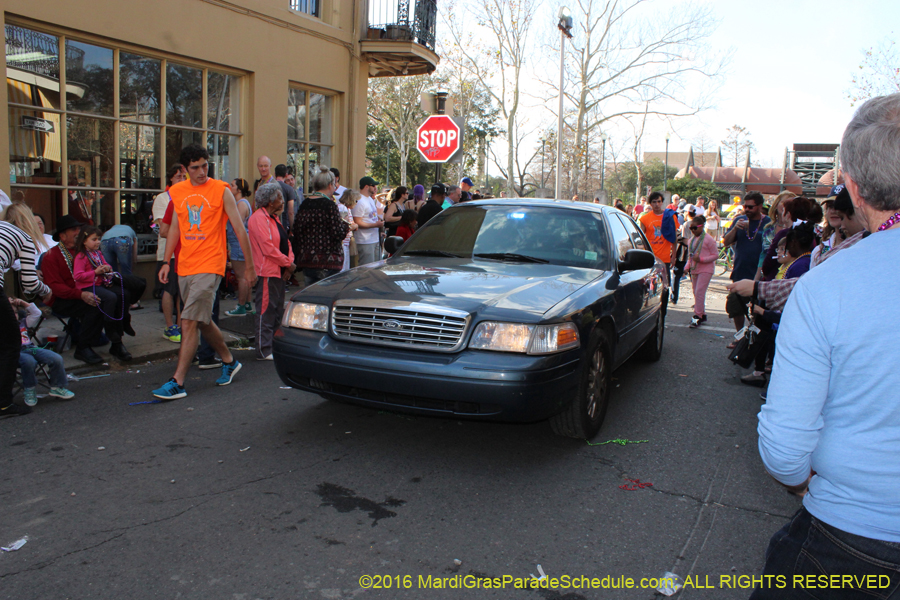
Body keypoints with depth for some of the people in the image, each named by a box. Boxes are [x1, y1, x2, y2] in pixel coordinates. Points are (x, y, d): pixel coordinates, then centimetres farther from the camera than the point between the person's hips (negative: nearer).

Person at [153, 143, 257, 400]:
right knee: (202, 321, 16)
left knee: (189, 322, -11)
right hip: (185, 266, 6)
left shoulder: (221, 191, -5)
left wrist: (249, 265, -3)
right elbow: (175, 227, 16)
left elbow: (240, 229, -3)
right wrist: (167, 261, 8)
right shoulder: (177, 191, 10)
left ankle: (177, 383, -8)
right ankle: (229, 361, 35)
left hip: (209, 266, -6)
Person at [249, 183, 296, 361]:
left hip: (278, 272, 10)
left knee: (278, 311, 15)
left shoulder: (274, 217, 17)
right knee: (266, 312, -5)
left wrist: (289, 261, 0)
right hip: (267, 272, -10)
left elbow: (284, 242, 17)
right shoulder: (258, 218, -15)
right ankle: (264, 351, 1)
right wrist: (288, 264, -14)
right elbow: (268, 248, -21)